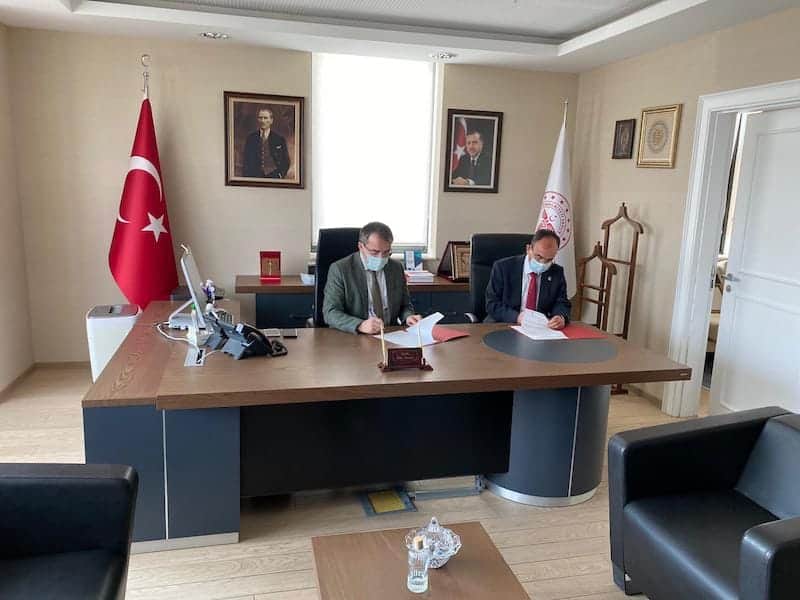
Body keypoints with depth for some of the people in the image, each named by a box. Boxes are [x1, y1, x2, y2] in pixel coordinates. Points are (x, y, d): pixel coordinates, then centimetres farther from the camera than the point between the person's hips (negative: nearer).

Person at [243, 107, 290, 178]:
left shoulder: (279, 139, 4)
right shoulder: (251, 138, 9)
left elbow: (285, 162, 8)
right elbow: (247, 162, 12)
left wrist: (280, 175, -5)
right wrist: (247, 177, 2)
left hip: (273, 178, -1)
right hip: (254, 177, 1)